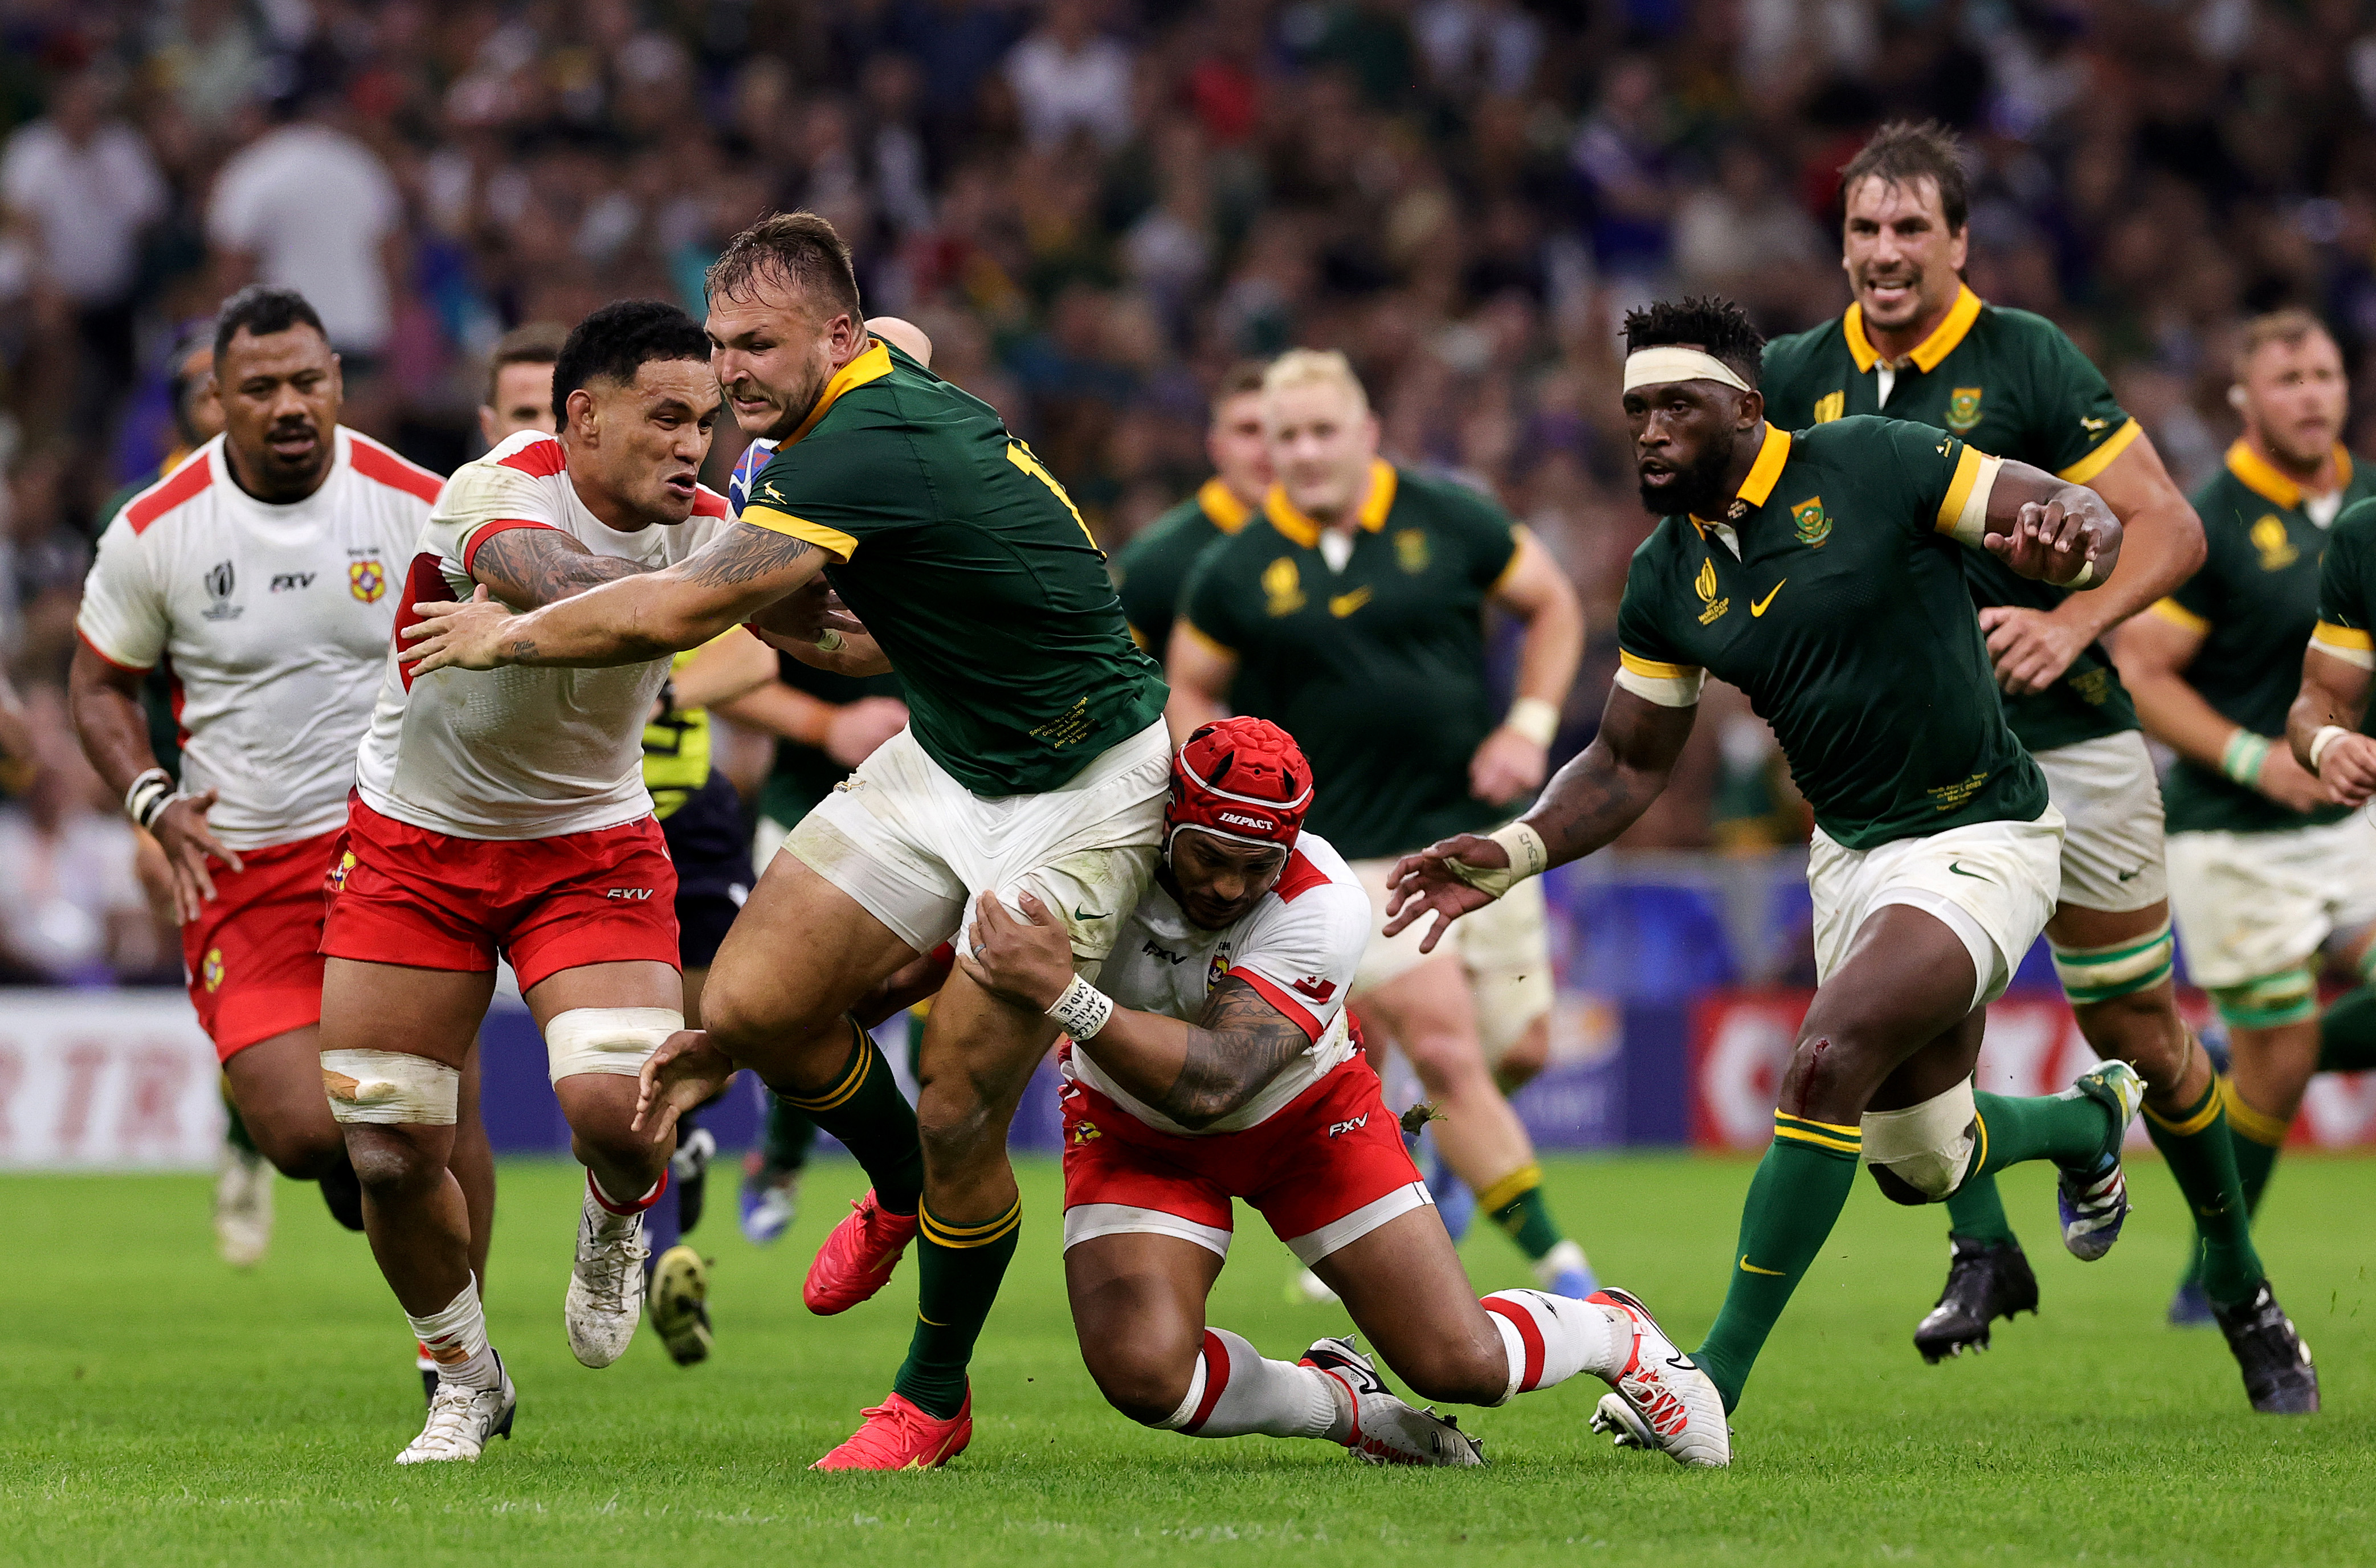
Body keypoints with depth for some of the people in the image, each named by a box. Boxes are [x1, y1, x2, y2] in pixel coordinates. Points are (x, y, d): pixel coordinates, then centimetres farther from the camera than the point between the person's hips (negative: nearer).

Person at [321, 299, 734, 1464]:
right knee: (388, 1157, -3)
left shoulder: (703, 528, -12)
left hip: (591, 844, 2)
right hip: (414, 843, -1)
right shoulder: (492, 496, -27)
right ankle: (466, 1380, 24)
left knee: (615, 1105, -23)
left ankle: (616, 1226, 15)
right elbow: (556, 582, -48)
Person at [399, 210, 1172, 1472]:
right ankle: (898, 1191, 27)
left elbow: (673, 616, -29)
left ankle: (935, 1398, 15)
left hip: (1079, 789, -9)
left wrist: (510, 635, -13)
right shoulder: (888, 383, 1)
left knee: (956, 1118, -8)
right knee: (753, 999, -3)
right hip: (945, 754, 9)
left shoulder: (869, 451, -28)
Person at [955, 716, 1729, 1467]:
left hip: (1303, 1115, -1)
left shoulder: (1323, 911, -34)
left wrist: (1065, 994, -59)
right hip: (1135, 1123, 1)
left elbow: (1214, 1082, -47)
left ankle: (1612, 1331, 32)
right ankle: (1338, 1401, 8)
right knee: (1143, 1374, -24)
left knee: (1462, 1364, -5)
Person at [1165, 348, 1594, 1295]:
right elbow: (1190, 689, 9)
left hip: (1476, 826, 3)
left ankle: (1449, 1146, 40)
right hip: (1356, 853, -3)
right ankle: (1555, 1263, -8)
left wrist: (1532, 726, -1)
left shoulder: (1447, 521, -2)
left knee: (1520, 1048, 6)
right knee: (1446, 1049, -14)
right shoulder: (1239, 574, -4)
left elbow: (1552, 603, 10)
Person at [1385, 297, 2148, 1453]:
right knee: (1919, 1169, 15)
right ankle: (2090, 1117, 50)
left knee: (1829, 1061, -27)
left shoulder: (1872, 467, -17)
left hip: (1979, 840, -7)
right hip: (1849, 854, 7)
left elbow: (2090, 517, -16)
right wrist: (1511, 855, -7)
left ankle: (1720, 1376, -21)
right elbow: (1630, 764, 9)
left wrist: (2070, 540, -41)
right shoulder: (1666, 579, 0)